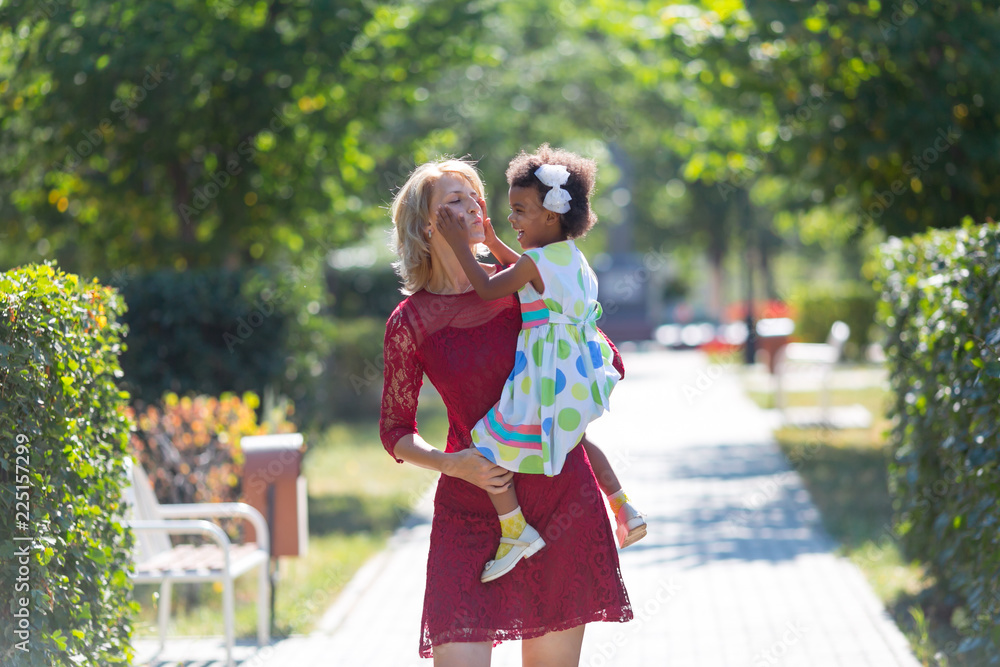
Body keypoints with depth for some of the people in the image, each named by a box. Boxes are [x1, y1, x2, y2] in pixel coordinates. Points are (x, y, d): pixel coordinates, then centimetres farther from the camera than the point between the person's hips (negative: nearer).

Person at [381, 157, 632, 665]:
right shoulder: (410, 321, -1)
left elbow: (608, 366, 12)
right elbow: (396, 432, 6)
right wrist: (451, 464, -12)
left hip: (561, 497, 2)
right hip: (470, 507, -2)